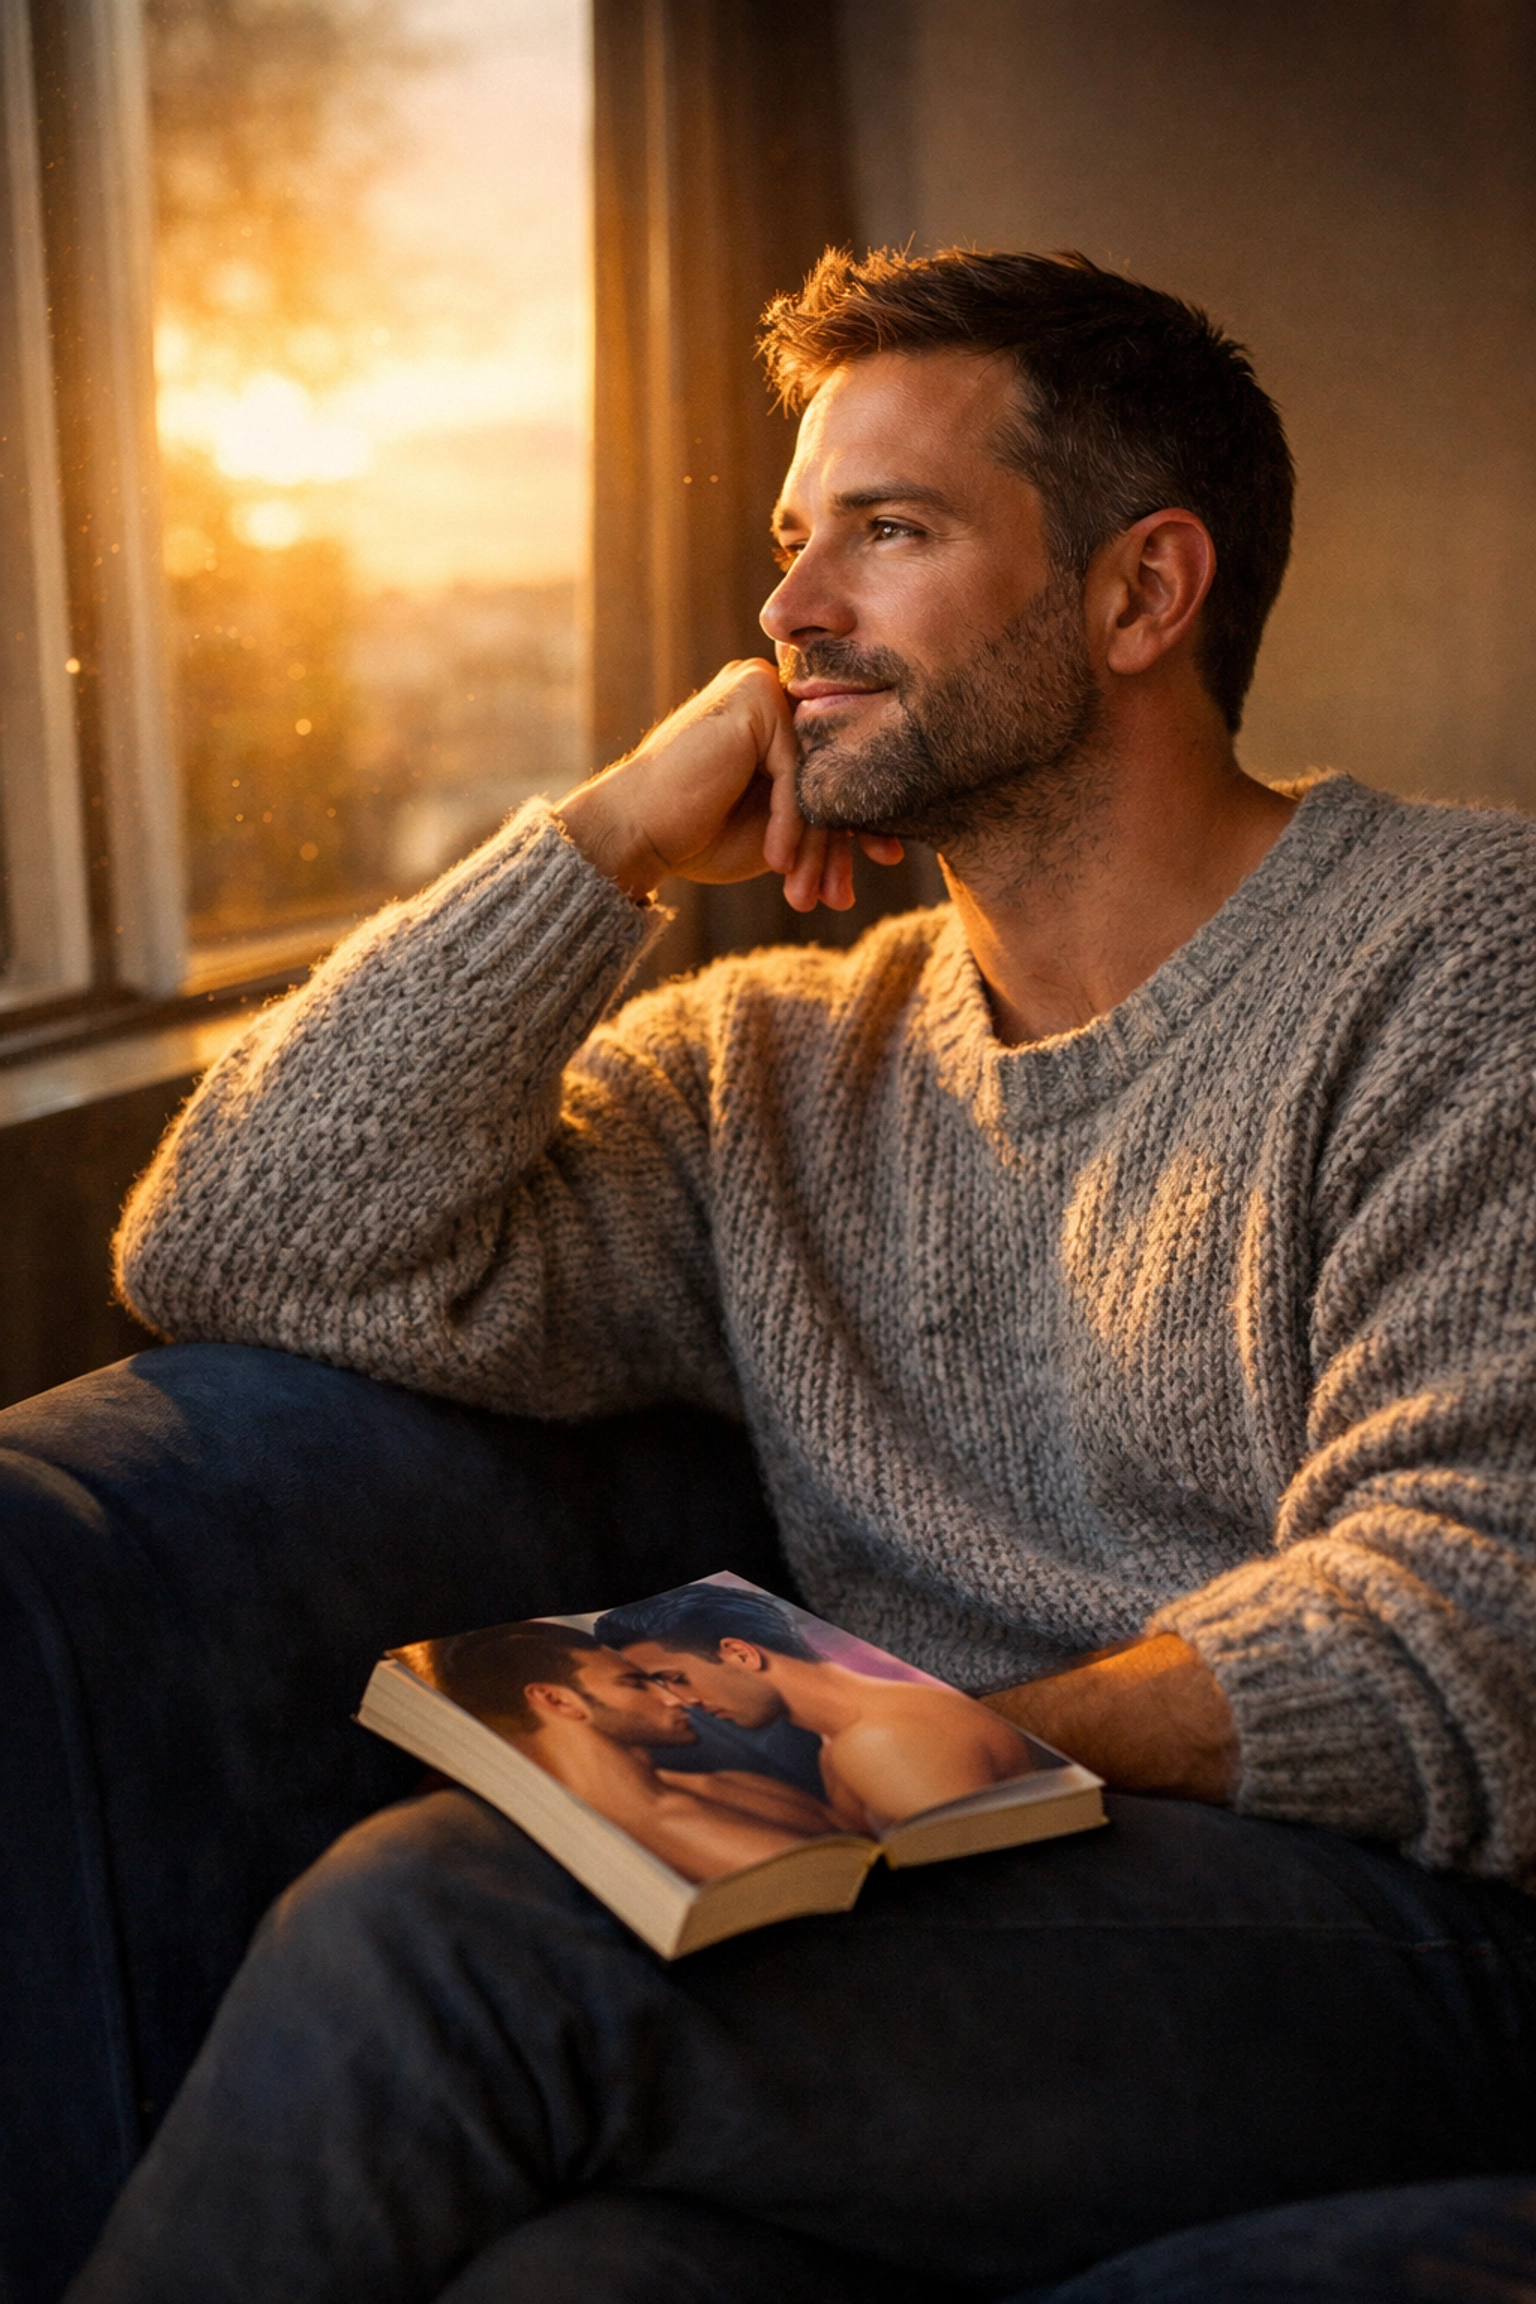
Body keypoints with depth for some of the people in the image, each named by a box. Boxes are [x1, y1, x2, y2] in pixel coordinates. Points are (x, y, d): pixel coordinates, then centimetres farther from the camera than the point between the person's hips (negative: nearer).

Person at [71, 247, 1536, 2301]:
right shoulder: (777, 1068, 15)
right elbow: (238, 1256, 5)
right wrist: (613, 840, 1)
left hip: (1361, 1911, -3)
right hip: (944, 1912, 4)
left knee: (437, 1923, -24)